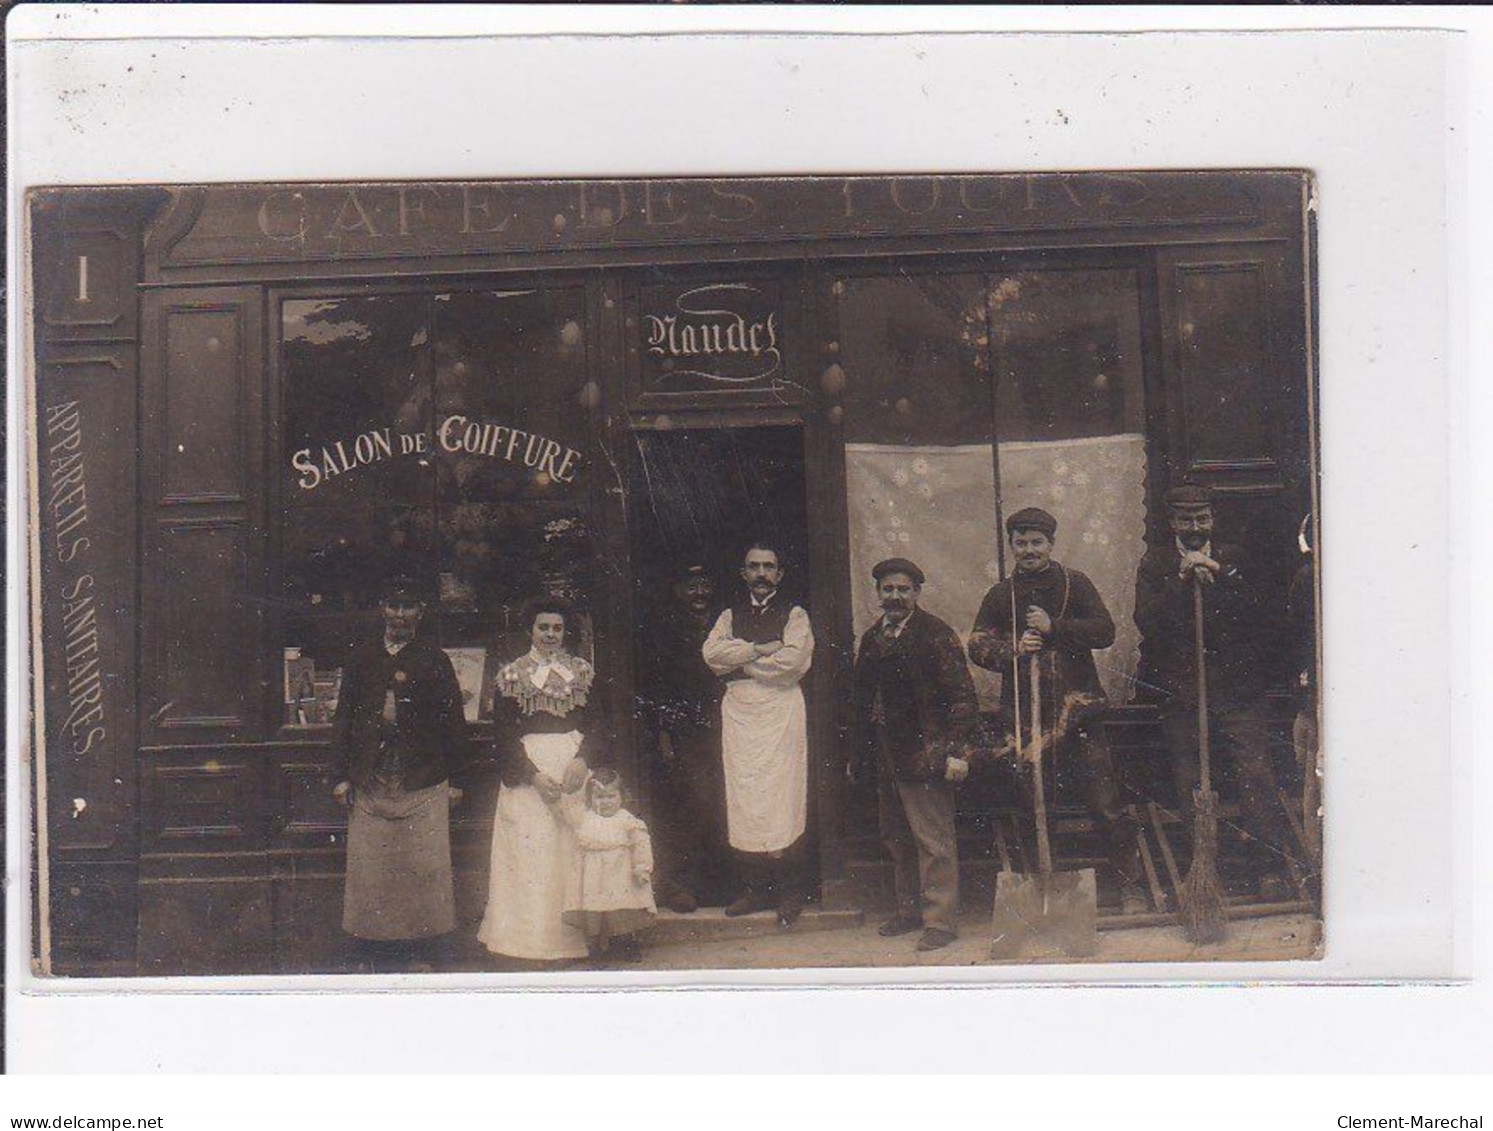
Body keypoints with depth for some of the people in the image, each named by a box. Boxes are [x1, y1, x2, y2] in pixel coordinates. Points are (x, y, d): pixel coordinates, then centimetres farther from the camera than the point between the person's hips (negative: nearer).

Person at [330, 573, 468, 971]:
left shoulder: (434, 660, 6)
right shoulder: (361, 658, 11)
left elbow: (453, 722, 6)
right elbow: (344, 719, 11)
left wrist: (454, 778, 1)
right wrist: (341, 776, 5)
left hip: (423, 786, -2)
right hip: (370, 783, 2)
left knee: (424, 867, -3)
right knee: (370, 867, 2)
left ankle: (421, 954, 6)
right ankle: (378, 956, 10)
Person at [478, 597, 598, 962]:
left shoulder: (583, 672, 11)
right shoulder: (511, 675, 3)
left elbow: (596, 724, 7)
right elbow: (504, 736, -2)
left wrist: (583, 760, -11)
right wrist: (535, 775, -12)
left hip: (575, 764, 2)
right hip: (527, 771, -2)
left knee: (576, 852, -1)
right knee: (531, 849, -5)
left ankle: (575, 933, 5)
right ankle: (536, 937, 0)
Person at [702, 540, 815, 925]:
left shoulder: (794, 614, 7)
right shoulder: (731, 615, 18)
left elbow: (794, 659, -10)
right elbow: (711, 652, 0)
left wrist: (739, 660, -4)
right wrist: (758, 649, -10)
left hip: (780, 710, -3)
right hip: (738, 711, 4)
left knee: (782, 796, -8)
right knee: (742, 798, -1)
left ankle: (790, 891, -3)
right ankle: (754, 887, 6)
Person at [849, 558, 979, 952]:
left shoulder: (936, 635, -8)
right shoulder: (872, 639, 14)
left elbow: (962, 696, -11)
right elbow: (862, 701, 20)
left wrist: (956, 751, -16)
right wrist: (857, 756, 19)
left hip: (924, 754, -7)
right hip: (886, 758, 7)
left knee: (934, 841, -4)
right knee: (896, 840, 15)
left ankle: (939, 921, 1)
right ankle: (909, 910, 28)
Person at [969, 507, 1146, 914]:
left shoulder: (1074, 584, 5)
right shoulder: (1001, 595, 11)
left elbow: (1105, 631, -4)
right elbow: (977, 644, 5)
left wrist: (1054, 628, -14)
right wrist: (1013, 649, -13)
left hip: (1078, 710, -2)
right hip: (1026, 712, 3)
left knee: (1106, 805, -5)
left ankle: (1131, 886, 4)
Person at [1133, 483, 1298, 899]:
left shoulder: (1233, 559, 11)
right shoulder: (1155, 564, 7)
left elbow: (1252, 613, -2)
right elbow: (1147, 622, -7)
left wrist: (1216, 579, -13)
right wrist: (1182, 580, -15)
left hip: (1238, 690, 0)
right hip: (1181, 693, 0)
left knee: (1256, 778, -9)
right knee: (1191, 789, 4)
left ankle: (1273, 870, -5)